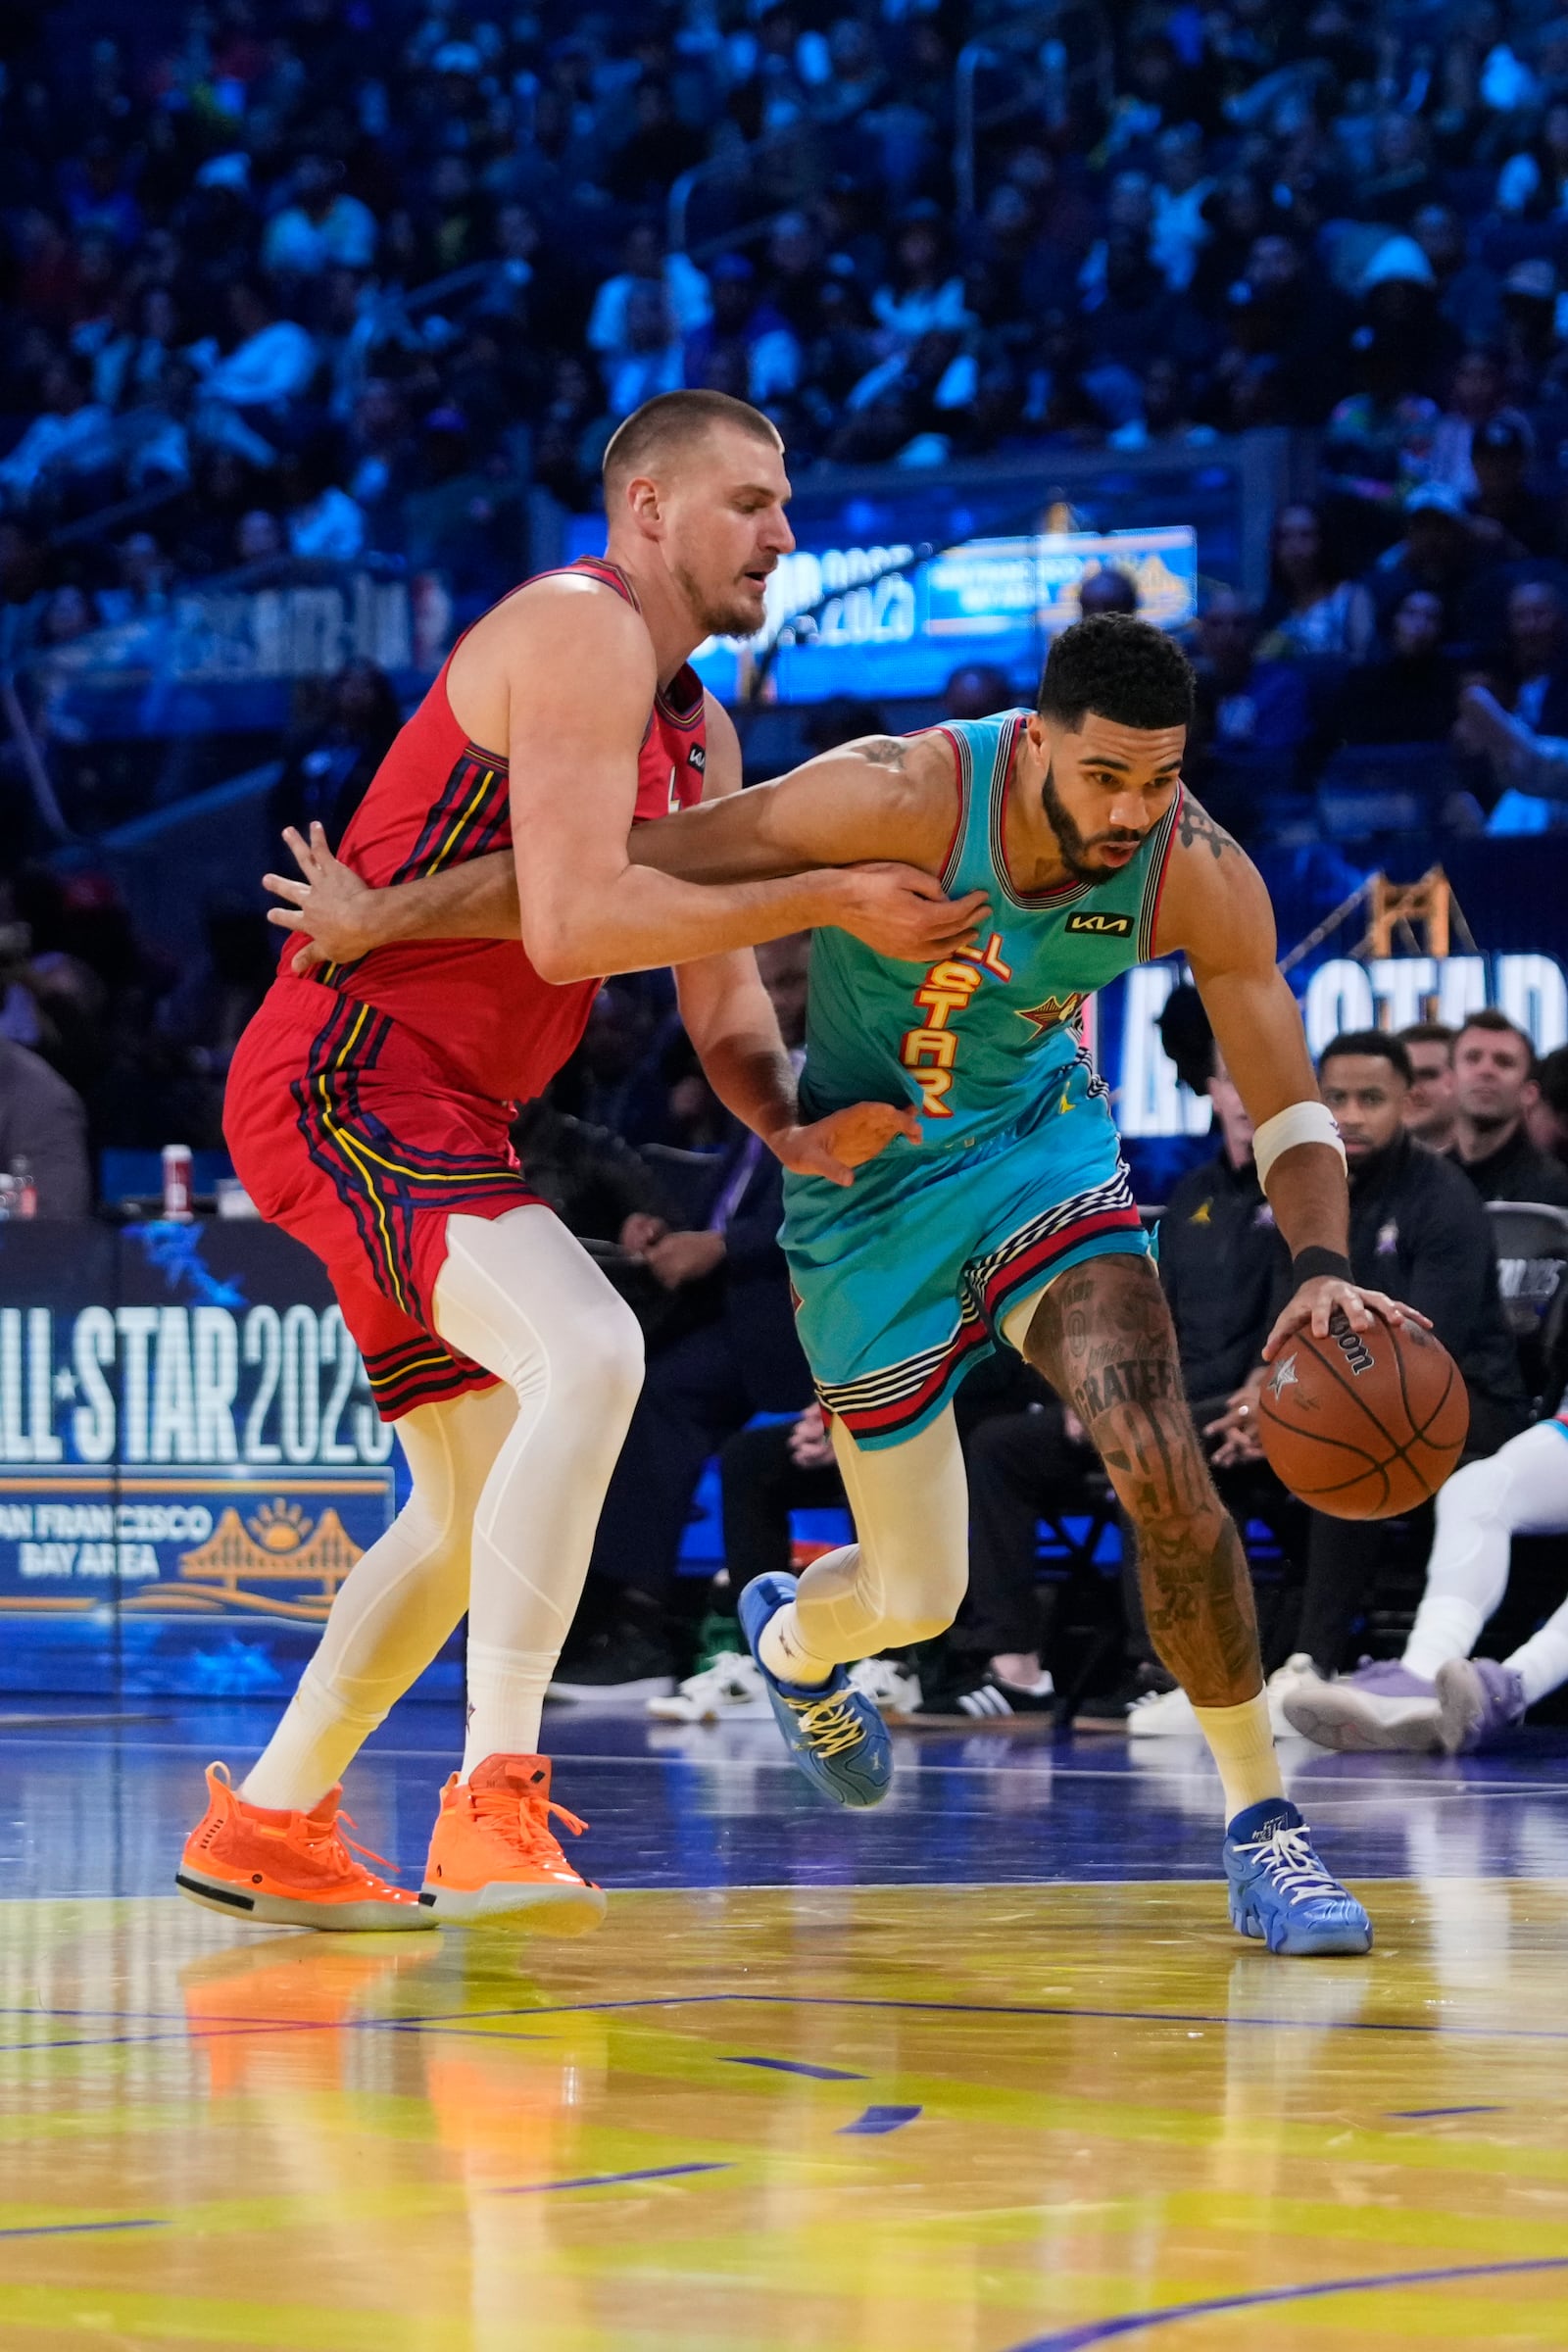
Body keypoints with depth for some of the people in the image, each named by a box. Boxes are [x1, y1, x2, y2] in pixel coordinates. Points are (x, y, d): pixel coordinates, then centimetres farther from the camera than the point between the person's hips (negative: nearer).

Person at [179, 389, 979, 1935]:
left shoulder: (698, 732, 18)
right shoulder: (576, 632, -13)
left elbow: (716, 983, 13)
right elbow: (572, 926, -25)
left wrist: (789, 1125, -8)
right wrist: (831, 900, -23)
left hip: (444, 1114, 11)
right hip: (346, 1081, -11)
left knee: (476, 1509, 19)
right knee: (588, 1352, -30)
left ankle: (264, 1829, 31)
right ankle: (492, 1803, -33)